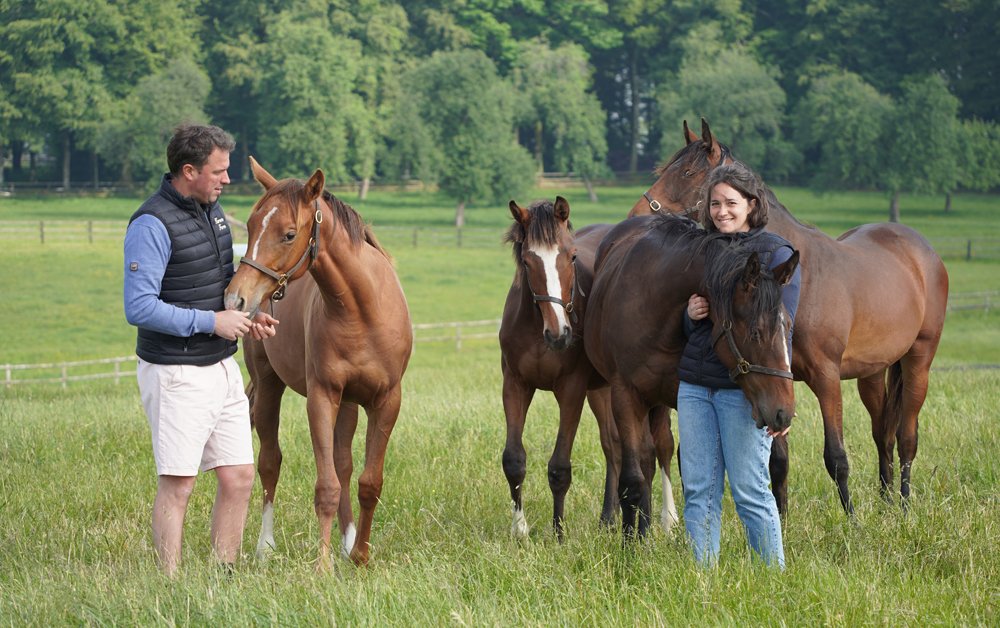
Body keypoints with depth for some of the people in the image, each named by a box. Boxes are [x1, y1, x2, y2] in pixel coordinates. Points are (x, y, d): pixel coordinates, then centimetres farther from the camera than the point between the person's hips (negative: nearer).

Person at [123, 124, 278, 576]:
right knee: (177, 484, -3)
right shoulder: (152, 225, -18)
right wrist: (212, 322, -22)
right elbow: (139, 307, -24)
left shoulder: (212, 210, 10)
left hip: (223, 366, 8)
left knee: (239, 478, 8)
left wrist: (248, 318, 5)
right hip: (177, 375, -8)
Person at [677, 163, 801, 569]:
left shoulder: (776, 253, -4)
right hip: (694, 385, 6)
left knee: (750, 492, -5)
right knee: (698, 492, 6)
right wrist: (691, 314, -3)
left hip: (742, 388, -6)